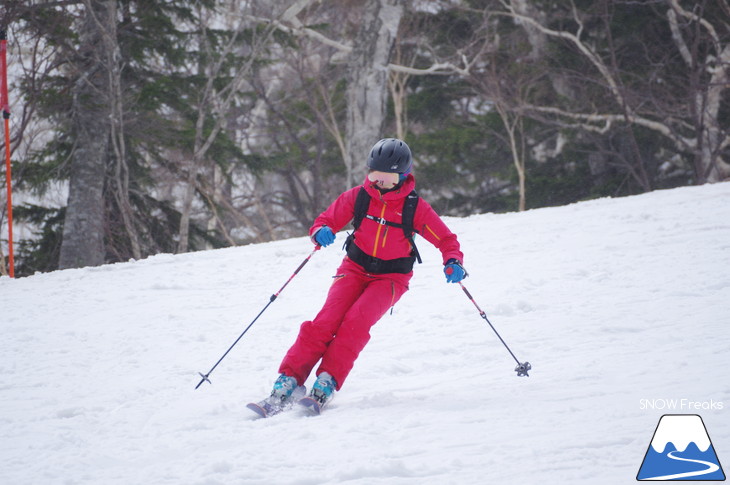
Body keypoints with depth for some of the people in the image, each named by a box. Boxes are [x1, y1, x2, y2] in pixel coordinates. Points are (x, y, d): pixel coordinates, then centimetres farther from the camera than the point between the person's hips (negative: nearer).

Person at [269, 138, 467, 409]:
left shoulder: (415, 207, -8)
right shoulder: (357, 196, -3)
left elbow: (445, 239, -4)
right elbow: (326, 221, 2)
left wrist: (453, 262, -25)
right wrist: (321, 233, -22)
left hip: (391, 277, -2)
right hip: (356, 268, 2)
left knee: (356, 321, -27)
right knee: (327, 321, -19)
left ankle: (327, 382, -23)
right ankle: (289, 378, -18)